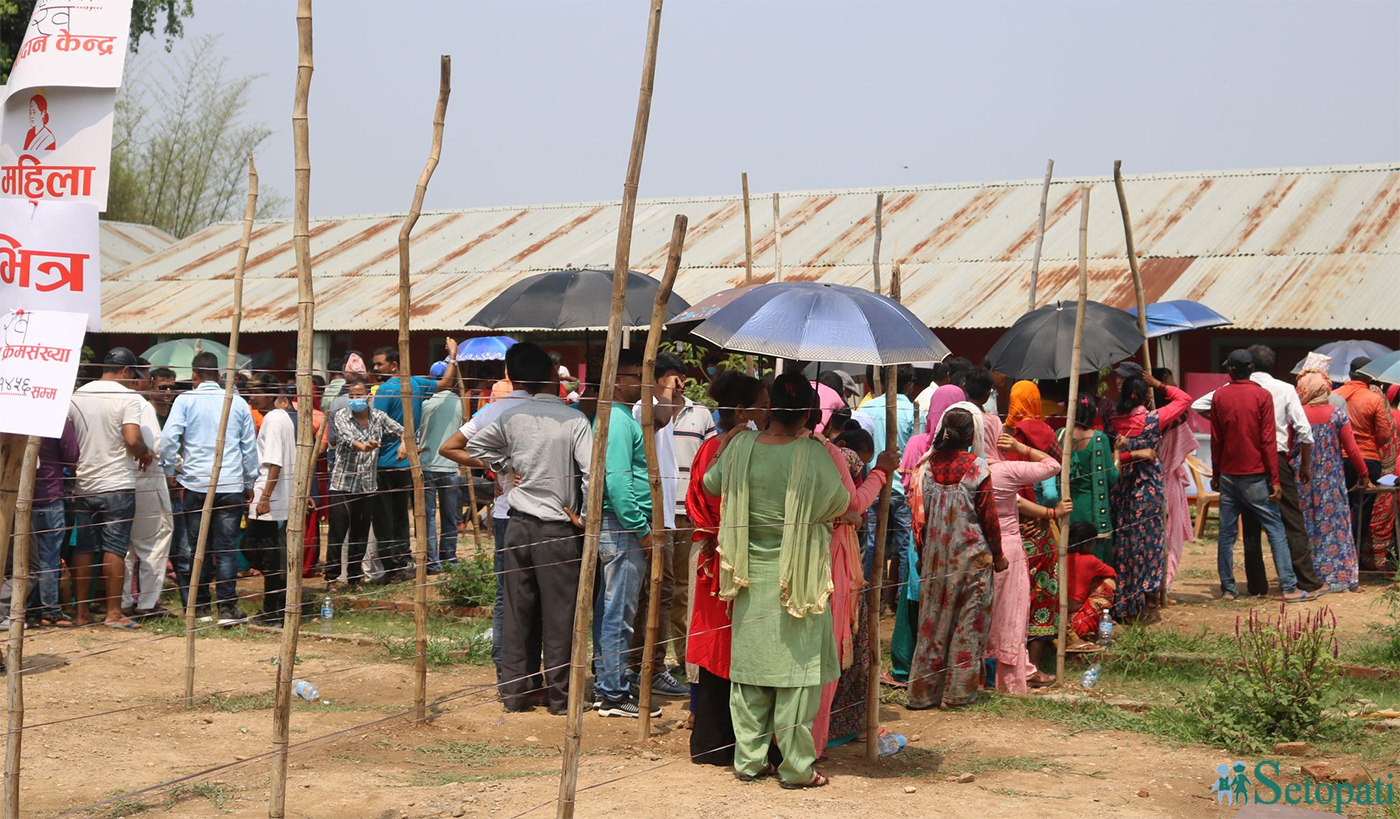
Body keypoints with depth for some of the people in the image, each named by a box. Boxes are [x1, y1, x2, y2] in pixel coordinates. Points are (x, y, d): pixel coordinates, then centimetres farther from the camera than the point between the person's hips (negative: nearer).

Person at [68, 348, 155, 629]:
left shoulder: (77, 396, 7)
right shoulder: (128, 397, -9)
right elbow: (132, 440, -20)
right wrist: (145, 455, -1)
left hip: (84, 486, 5)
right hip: (118, 486, -5)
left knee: (84, 548, 9)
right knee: (115, 549, -1)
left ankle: (81, 612, 13)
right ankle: (114, 613, 0)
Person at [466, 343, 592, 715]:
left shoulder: (511, 418, 2)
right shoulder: (574, 420, -10)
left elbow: (473, 446, 16)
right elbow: (592, 474, -15)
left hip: (519, 525, 4)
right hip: (558, 530, -4)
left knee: (517, 612, 11)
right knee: (558, 615, 4)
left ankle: (514, 692, 16)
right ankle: (559, 695, 11)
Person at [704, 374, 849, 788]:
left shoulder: (741, 446, -4)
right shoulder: (811, 454, -15)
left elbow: (711, 483, 13)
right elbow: (840, 502, -3)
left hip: (751, 575, 4)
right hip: (797, 579, -4)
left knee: (749, 666, 12)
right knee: (796, 669, 3)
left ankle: (748, 759, 19)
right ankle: (796, 766, 9)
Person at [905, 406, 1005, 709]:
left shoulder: (927, 466, -2)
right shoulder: (977, 468, -12)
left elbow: (919, 514, 3)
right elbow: (989, 517, -6)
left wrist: (922, 554, 14)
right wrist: (998, 556, 6)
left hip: (935, 557, 4)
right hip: (971, 557, -4)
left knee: (933, 619, 11)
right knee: (969, 622, 7)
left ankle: (923, 691, 15)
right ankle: (958, 691, 10)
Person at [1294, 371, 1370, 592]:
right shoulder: (1338, 415, -5)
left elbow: (1288, 451, -6)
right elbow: (1352, 449, -3)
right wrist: (1363, 474, 10)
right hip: (1331, 480, 0)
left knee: (1305, 525, 8)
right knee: (1334, 524, 7)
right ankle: (1339, 576, 9)